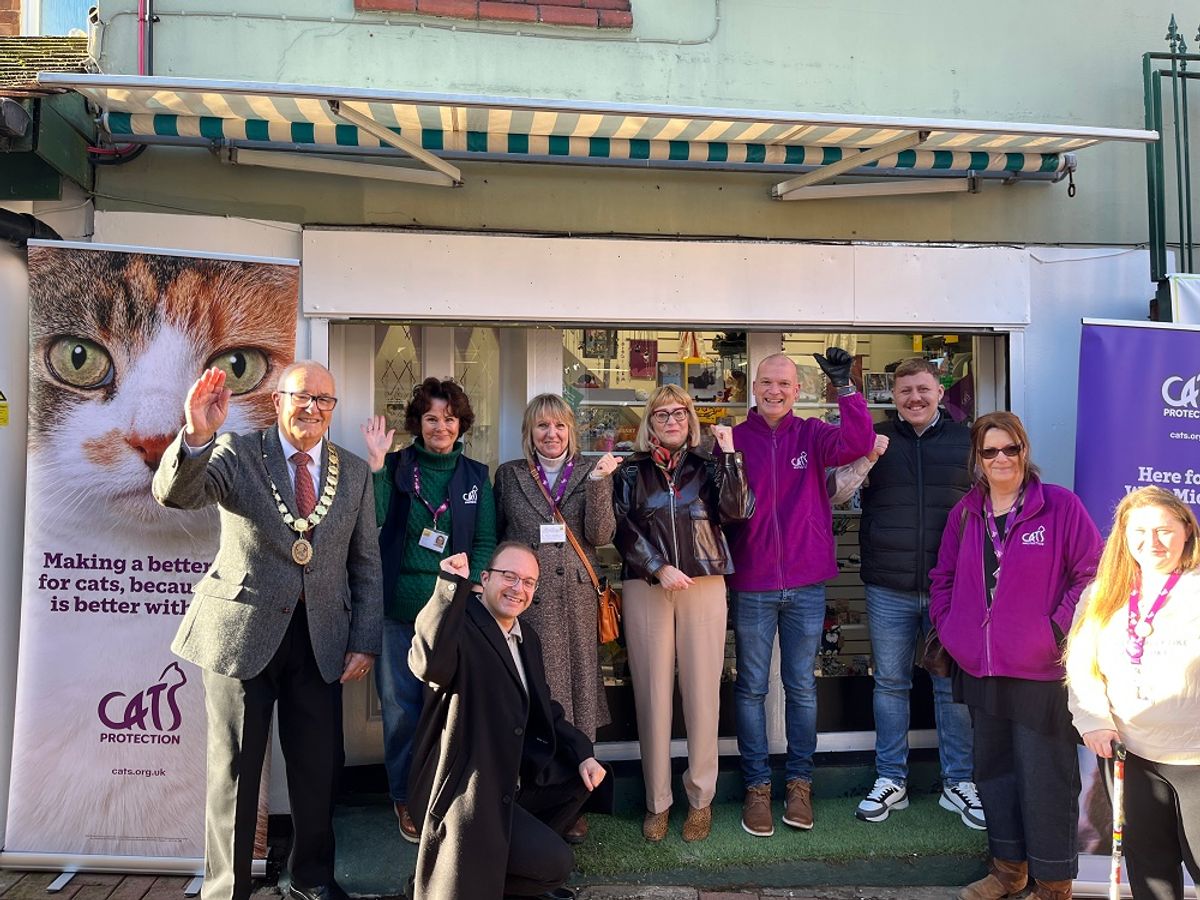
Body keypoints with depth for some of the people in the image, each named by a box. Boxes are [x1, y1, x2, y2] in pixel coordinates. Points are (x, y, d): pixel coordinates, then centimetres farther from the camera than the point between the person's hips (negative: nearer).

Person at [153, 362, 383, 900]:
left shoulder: (355, 472, 7)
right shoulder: (237, 454, -1)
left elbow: (366, 563, 8)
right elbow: (175, 493, -18)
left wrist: (365, 642, 3)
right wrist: (196, 435, -37)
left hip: (322, 640, 3)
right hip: (242, 632, -3)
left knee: (319, 768, 13)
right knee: (234, 769, 8)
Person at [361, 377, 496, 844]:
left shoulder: (476, 475, 7)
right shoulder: (394, 466, 2)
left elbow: (486, 541, 6)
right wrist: (375, 463, -17)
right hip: (398, 608, -1)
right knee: (400, 705, 7)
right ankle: (406, 799, 25)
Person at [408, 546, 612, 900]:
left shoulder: (527, 637, 10)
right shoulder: (461, 626, -18)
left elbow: (544, 711, 16)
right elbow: (429, 665, -41)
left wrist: (583, 754, 1)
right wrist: (452, 584, -44)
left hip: (514, 778, 9)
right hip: (468, 793, -9)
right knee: (555, 863, -13)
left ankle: (514, 849, 17)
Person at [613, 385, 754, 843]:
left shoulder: (707, 467, 12)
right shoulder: (631, 471, 11)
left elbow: (737, 509, -5)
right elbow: (625, 531, 1)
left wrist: (728, 452, -7)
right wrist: (659, 568, -11)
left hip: (704, 586, 0)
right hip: (646, 587, 0)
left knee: (702, 693, 1)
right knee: (653, 694, 2)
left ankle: (701, 799, 14)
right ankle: (657, 800, 13)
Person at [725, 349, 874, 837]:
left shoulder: (811, 435, 3)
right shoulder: (733, 439, 0)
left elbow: (858, 443, -15)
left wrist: (845, 386, -20)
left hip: (806, 584, 1)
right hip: (751, 585, -1)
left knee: (802, 687, 12)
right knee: (751, 687, 7)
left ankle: (799, 782, 26)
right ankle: (757, 785, 21)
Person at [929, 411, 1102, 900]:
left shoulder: (1060, 506, -7)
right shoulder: (964, 512, 8)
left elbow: (1092, 573, -7)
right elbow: (943, 577, 16)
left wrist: (1059, 629, -12)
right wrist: (946, 625, 5)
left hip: (1040, 671, -5)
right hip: (979, 670, 5)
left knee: (1044, 776, 3)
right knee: (993, 768, 17)